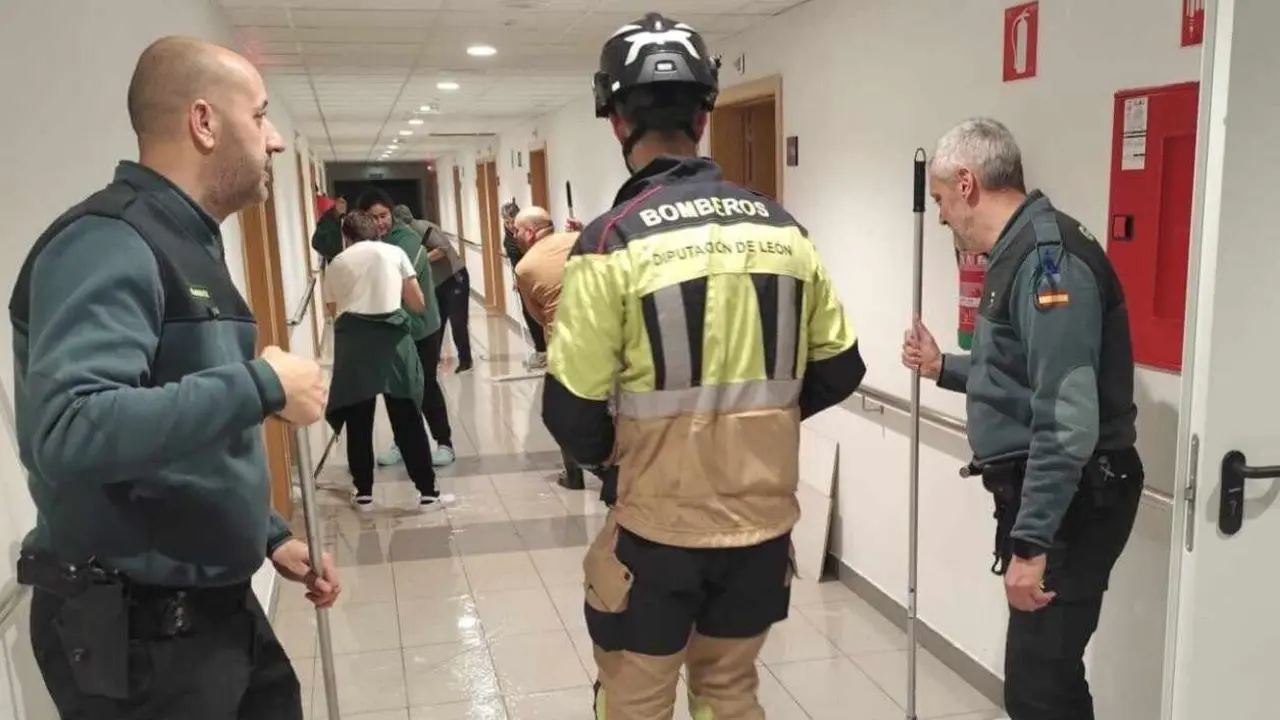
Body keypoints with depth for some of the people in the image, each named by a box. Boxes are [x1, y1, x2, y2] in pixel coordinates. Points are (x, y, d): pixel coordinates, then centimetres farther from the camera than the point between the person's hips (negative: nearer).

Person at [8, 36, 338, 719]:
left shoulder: (187, 246, 11)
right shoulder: (108, 243, -19)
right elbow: (68, 431, -35)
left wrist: (270, 535, 13)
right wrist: (262, 384, -28)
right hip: (137, 633, -9)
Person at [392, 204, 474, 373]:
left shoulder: (421, 228, -19)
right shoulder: (411, 232, 8)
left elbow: (444, 248, -27)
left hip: (455, 278, -9)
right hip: (438, 283, 9)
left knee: (457, 322, -5)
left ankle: (465, 361, 5)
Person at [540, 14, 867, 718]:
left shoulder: (613, 240, -15)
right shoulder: (783, 229, -1)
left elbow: (572, 413, -14)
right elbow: (840, 369, 7)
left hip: (658, 527, -4)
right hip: (764, 518, 4)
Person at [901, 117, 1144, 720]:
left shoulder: (1048, 256, -20)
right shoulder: (1022, 251, 13)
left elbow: (1067, 420, -27)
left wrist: (1030, 543, -26)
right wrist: (943, 369, 27)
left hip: (1068, 506, -10)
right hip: (1046, 496, 10)